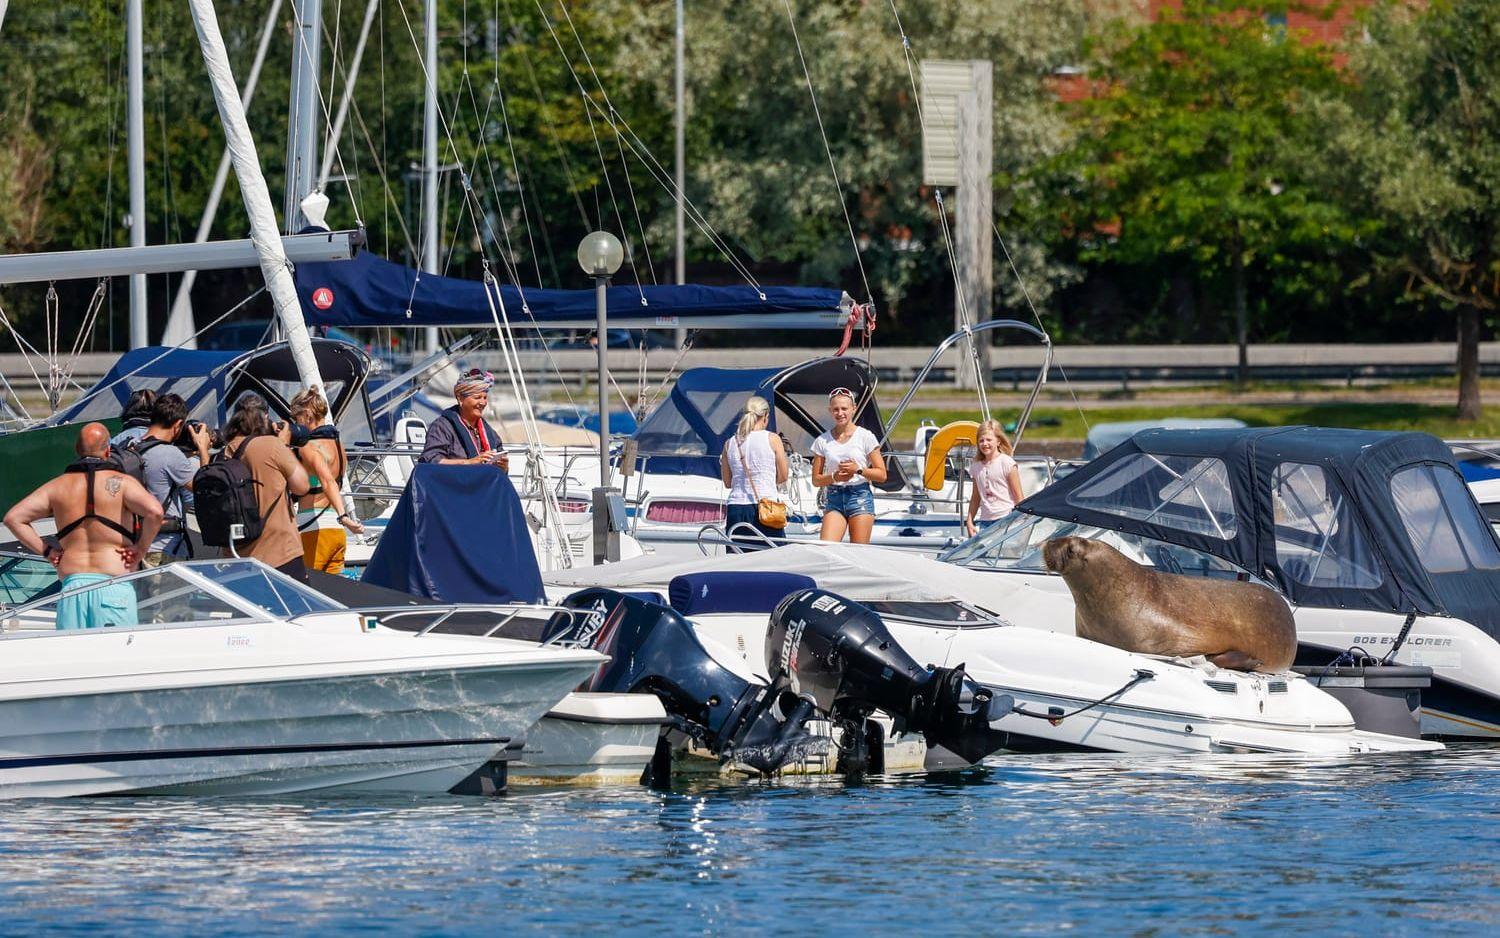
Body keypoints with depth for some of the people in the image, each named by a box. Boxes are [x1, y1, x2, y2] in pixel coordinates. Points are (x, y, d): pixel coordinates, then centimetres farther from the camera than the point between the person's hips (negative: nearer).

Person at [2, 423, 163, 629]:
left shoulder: (58, 486, 11)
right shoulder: (121, 483, -1)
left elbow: (13, 518, 11)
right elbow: (154, 511, -17)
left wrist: (47, 551, 11)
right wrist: (141, 548, -3)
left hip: (71, 583, 3)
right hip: (114, 587, -3)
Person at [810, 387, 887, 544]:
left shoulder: (865, 437, 0)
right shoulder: (822, 441, 7)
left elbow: (882, 475, 0)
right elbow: (816, 479, 9)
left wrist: (858, 470, -15)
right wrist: (834, 477, -11)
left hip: (860, 497, -2)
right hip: (834, 498, 2)